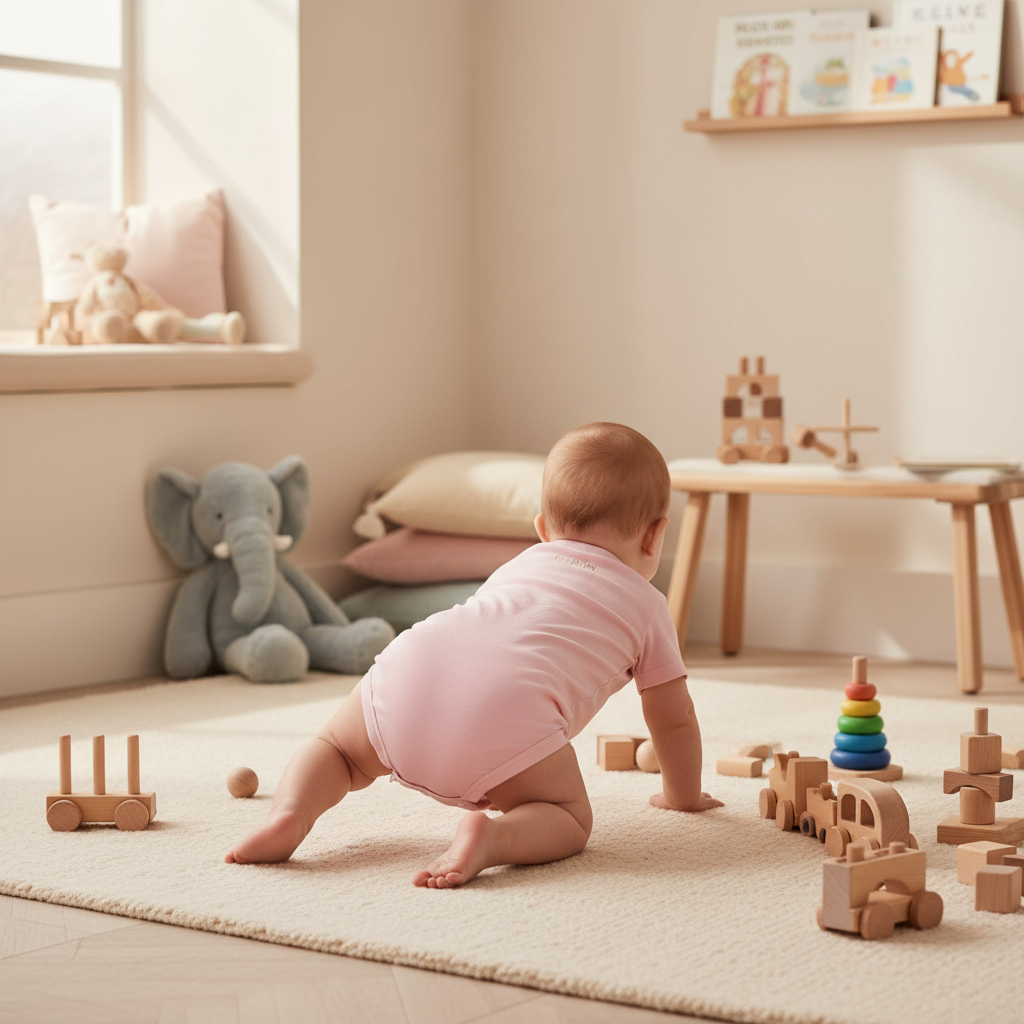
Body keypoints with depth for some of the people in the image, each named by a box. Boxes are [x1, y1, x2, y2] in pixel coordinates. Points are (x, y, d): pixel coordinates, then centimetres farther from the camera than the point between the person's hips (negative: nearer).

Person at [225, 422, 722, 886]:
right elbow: (675, 720, 32)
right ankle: (491, 836, -19)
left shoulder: (521, 564, 42)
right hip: (507, 710, -5)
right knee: (569, 819, 12)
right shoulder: (645, 604, 28)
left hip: (413, 661, 5)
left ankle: (290, 812, -2)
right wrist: (684, 795, 52)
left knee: (338, 751, 29)